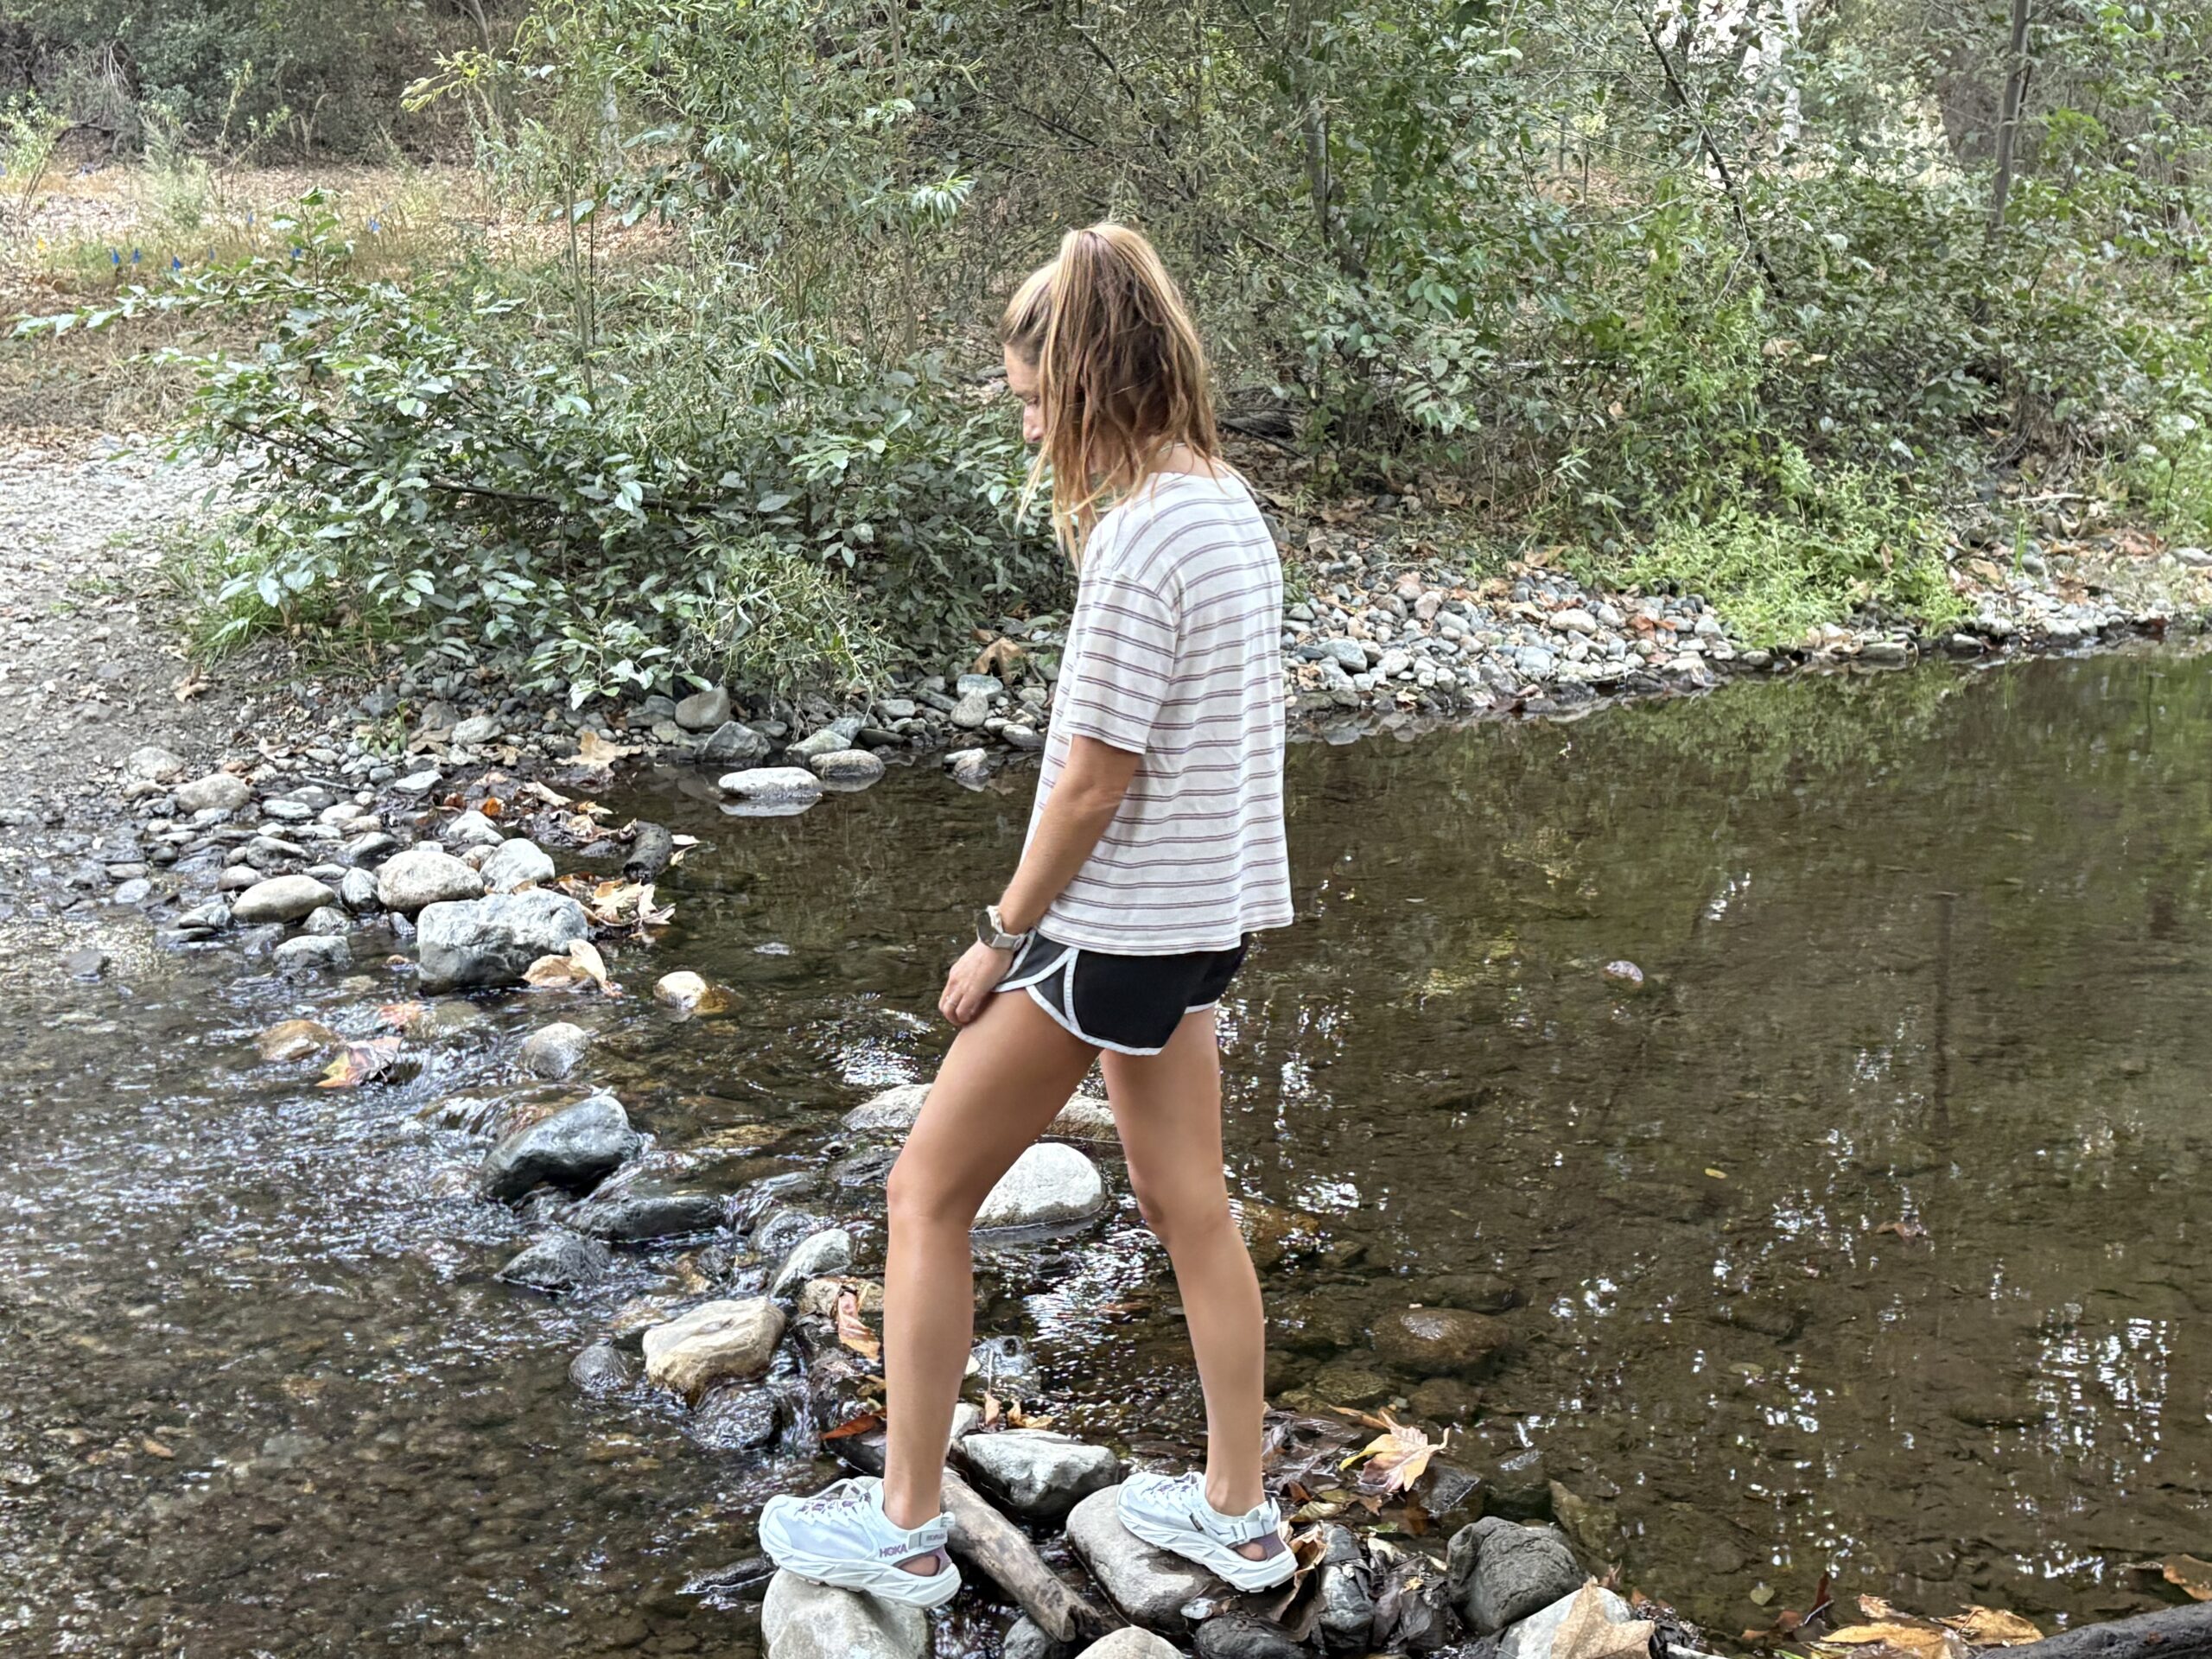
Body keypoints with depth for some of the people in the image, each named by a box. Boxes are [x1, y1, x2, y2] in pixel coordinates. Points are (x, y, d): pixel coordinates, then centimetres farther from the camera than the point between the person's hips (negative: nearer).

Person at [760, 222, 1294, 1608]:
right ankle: (1239, 1512, 30)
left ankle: (905, 1528, 16)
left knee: (929, 1193, 5)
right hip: (1198, 918, 9)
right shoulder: (1231, 507, 5)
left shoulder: (1138, 536, -22)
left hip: (1114, 930, -9)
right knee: (1188, 1205, 18)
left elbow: (1094, 778, -20)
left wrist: (1000, 939, -10)